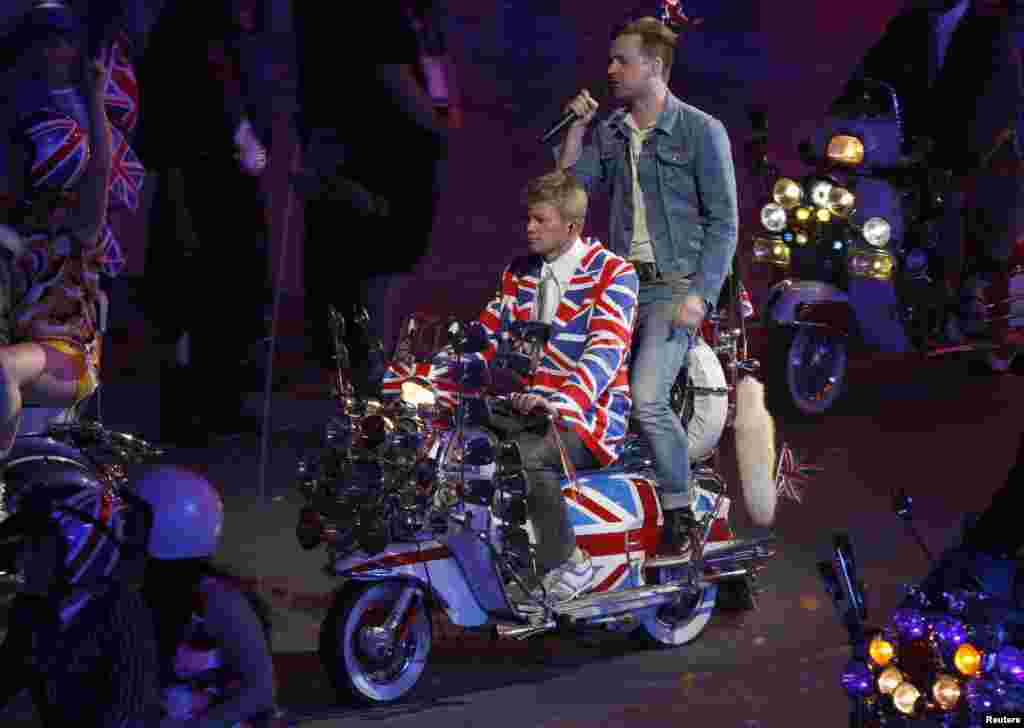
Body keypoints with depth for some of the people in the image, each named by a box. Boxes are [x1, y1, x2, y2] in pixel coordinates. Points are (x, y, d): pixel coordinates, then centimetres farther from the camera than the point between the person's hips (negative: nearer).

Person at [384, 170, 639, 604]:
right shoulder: (519, 275, 16)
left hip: (587, 420, -6)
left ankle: (566, 565, -22)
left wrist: (561, 404, -41)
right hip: (528, 411, 6)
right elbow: (482, 340, 11)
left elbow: (606, 348, -22)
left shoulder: (613, 273, -6)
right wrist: (408, 377, -4)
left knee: (526, 455, -36)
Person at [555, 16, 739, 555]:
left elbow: (724, 222, -8)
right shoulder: (609, 131, 11)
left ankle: (680, 513, -6)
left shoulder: (700, 131, -6)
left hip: (675, 286, -6)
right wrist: (577, 127, -1)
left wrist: (701, 295, -16)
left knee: (647, 398, -20)